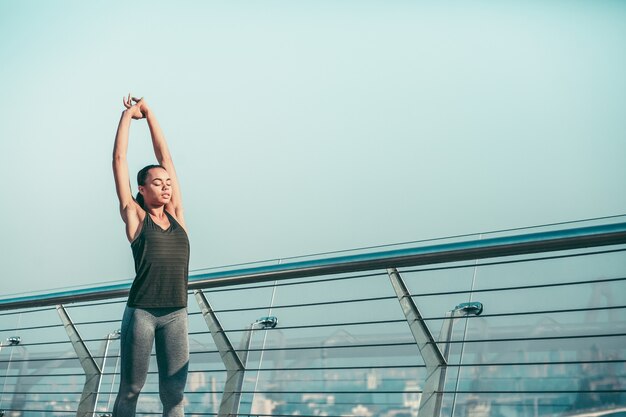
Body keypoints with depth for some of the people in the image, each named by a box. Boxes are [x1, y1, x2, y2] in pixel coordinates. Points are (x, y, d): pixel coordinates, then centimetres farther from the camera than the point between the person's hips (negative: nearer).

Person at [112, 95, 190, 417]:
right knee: (130, 389, 3)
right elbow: (119, 158, 6)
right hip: (141, 311, -3)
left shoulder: (175, 214, 13)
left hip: (176, 314, 3)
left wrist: (148, 112, 21)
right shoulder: (135, 217, 4)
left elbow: (165, 155, 16)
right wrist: (129, 114, 15)